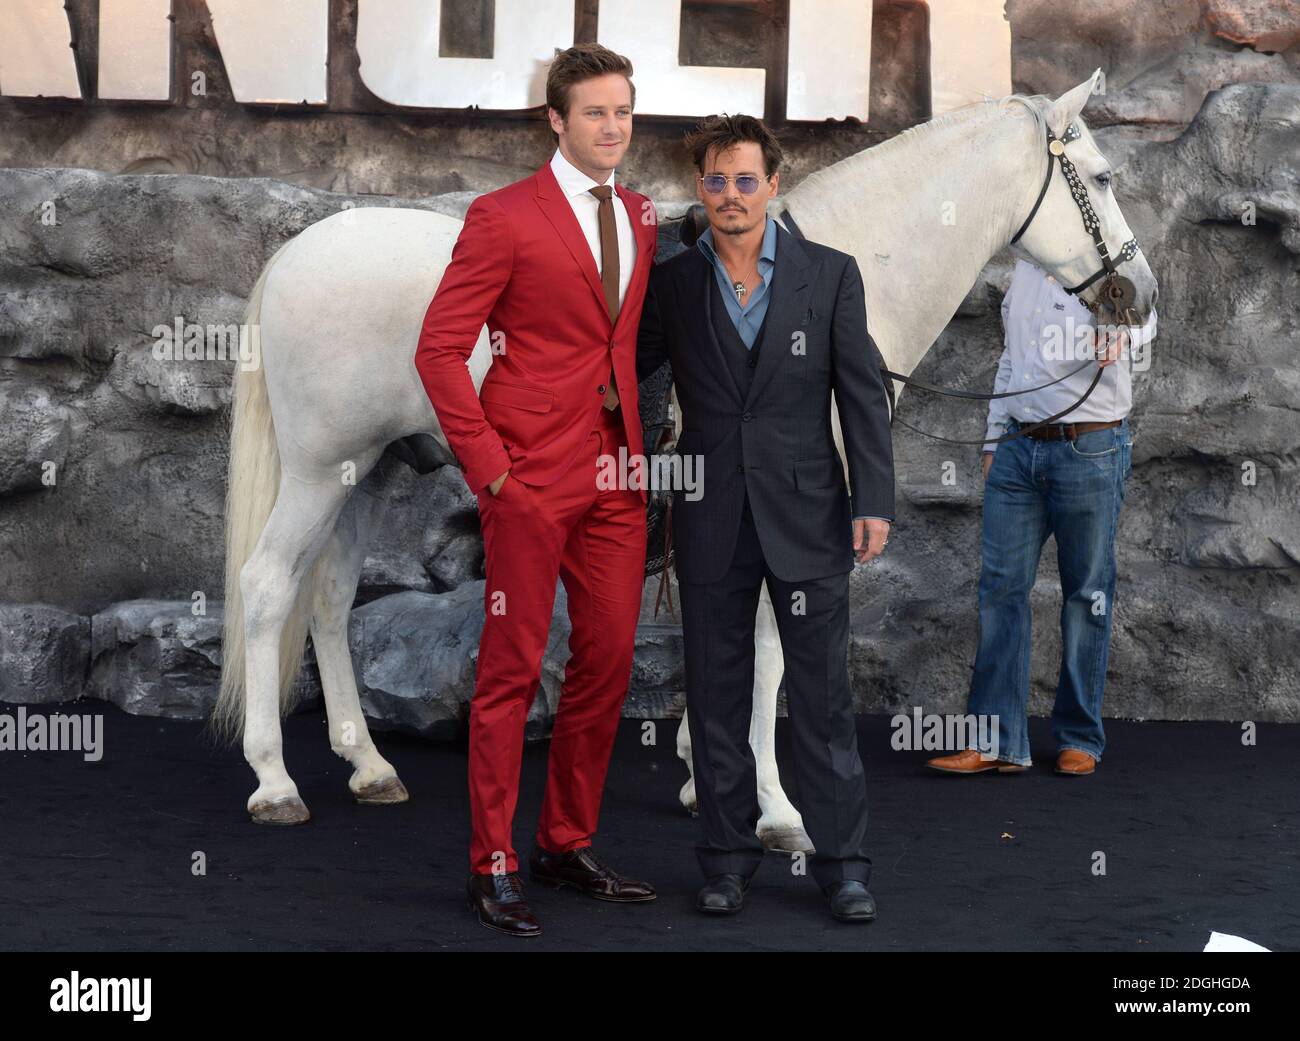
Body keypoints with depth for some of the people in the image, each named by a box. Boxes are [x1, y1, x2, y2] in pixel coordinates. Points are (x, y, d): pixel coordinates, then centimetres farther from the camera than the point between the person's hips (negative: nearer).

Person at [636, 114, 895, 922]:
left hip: (806, 514, -1)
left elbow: (863, 395, -1)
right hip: (712, 521, 2)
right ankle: (729, 856, 19)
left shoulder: (831, 276, 0)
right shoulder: (672, 283, 2)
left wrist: (874, 503, -6)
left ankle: (843, 862, 9)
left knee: (823, 695, 1)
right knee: (717, 695, 8)